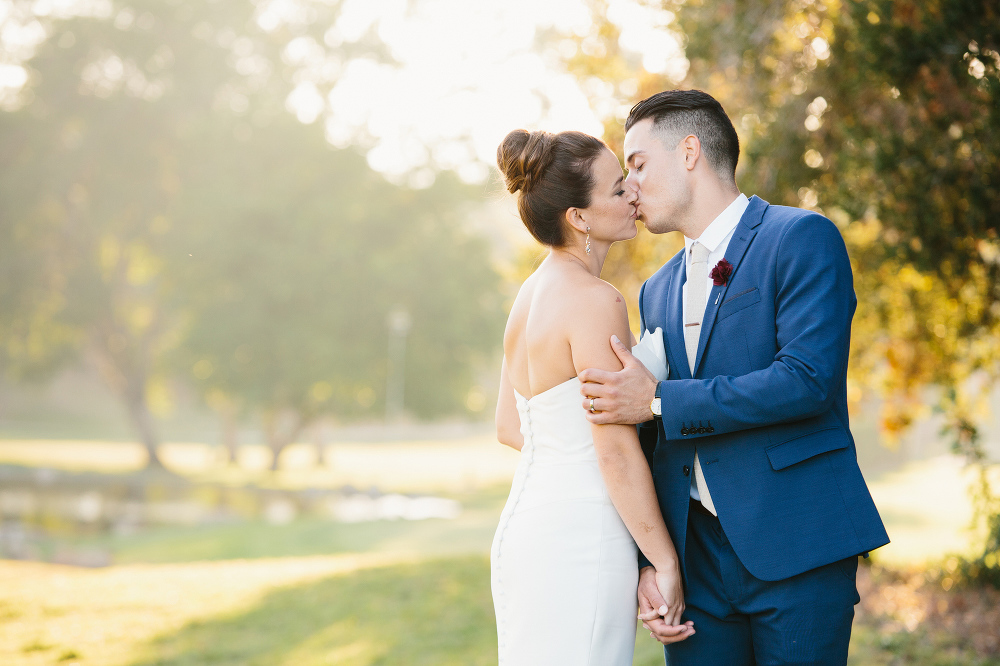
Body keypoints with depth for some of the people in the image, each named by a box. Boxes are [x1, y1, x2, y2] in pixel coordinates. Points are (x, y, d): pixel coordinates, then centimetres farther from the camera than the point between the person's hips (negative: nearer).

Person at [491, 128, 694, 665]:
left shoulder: (533, 291, 11)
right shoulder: (593, 300, -15)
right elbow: (616, 449, -17)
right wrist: (664, 564, -10)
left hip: (523, 534, 9)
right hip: (577, 546, -9)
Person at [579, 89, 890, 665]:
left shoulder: (803, 239, -4)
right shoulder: (658, 292, 17)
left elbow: (807, 379, -17)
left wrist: (660, 401, -14)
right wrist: (649, 563, 4)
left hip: (796, 547, -6)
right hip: (695, 557, 6)